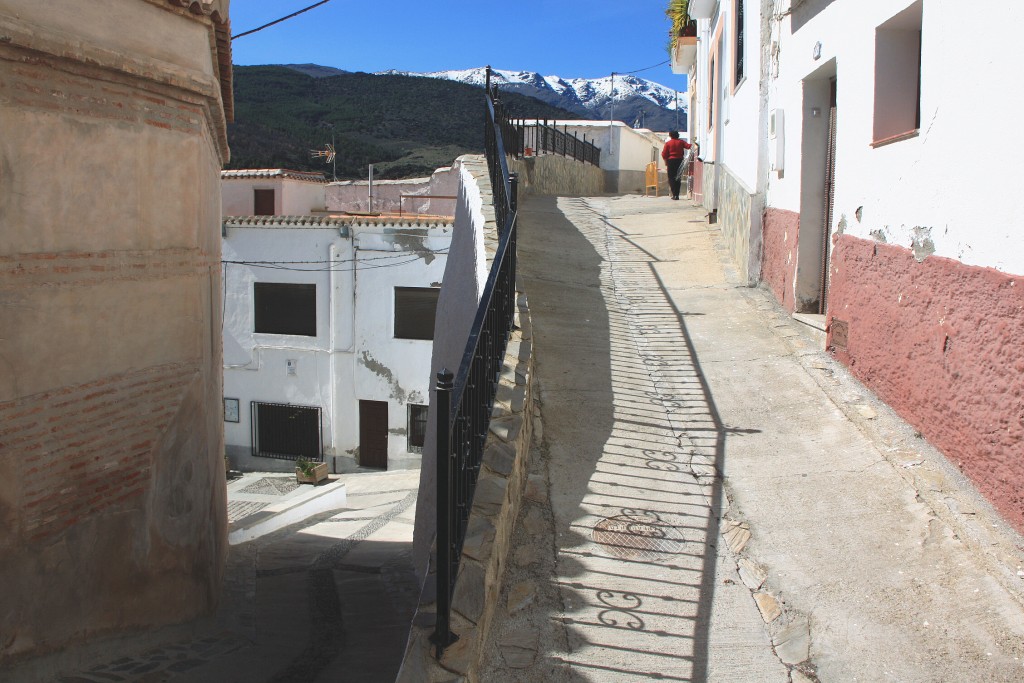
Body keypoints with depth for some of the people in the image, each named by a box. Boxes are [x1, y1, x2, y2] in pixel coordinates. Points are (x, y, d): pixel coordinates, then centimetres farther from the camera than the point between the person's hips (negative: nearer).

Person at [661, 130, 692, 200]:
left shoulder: (668, 143, 0)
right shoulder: (681, 142, 5)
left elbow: (664, 154, -2)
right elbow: (688, 146, -11)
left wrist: (666, 161, 10)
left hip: (671, 161, -2)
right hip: (680, 160, 2)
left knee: (671, 178, 1)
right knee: (678, 178, 10)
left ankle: (674, 195, -11)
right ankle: (677, 195, 7)